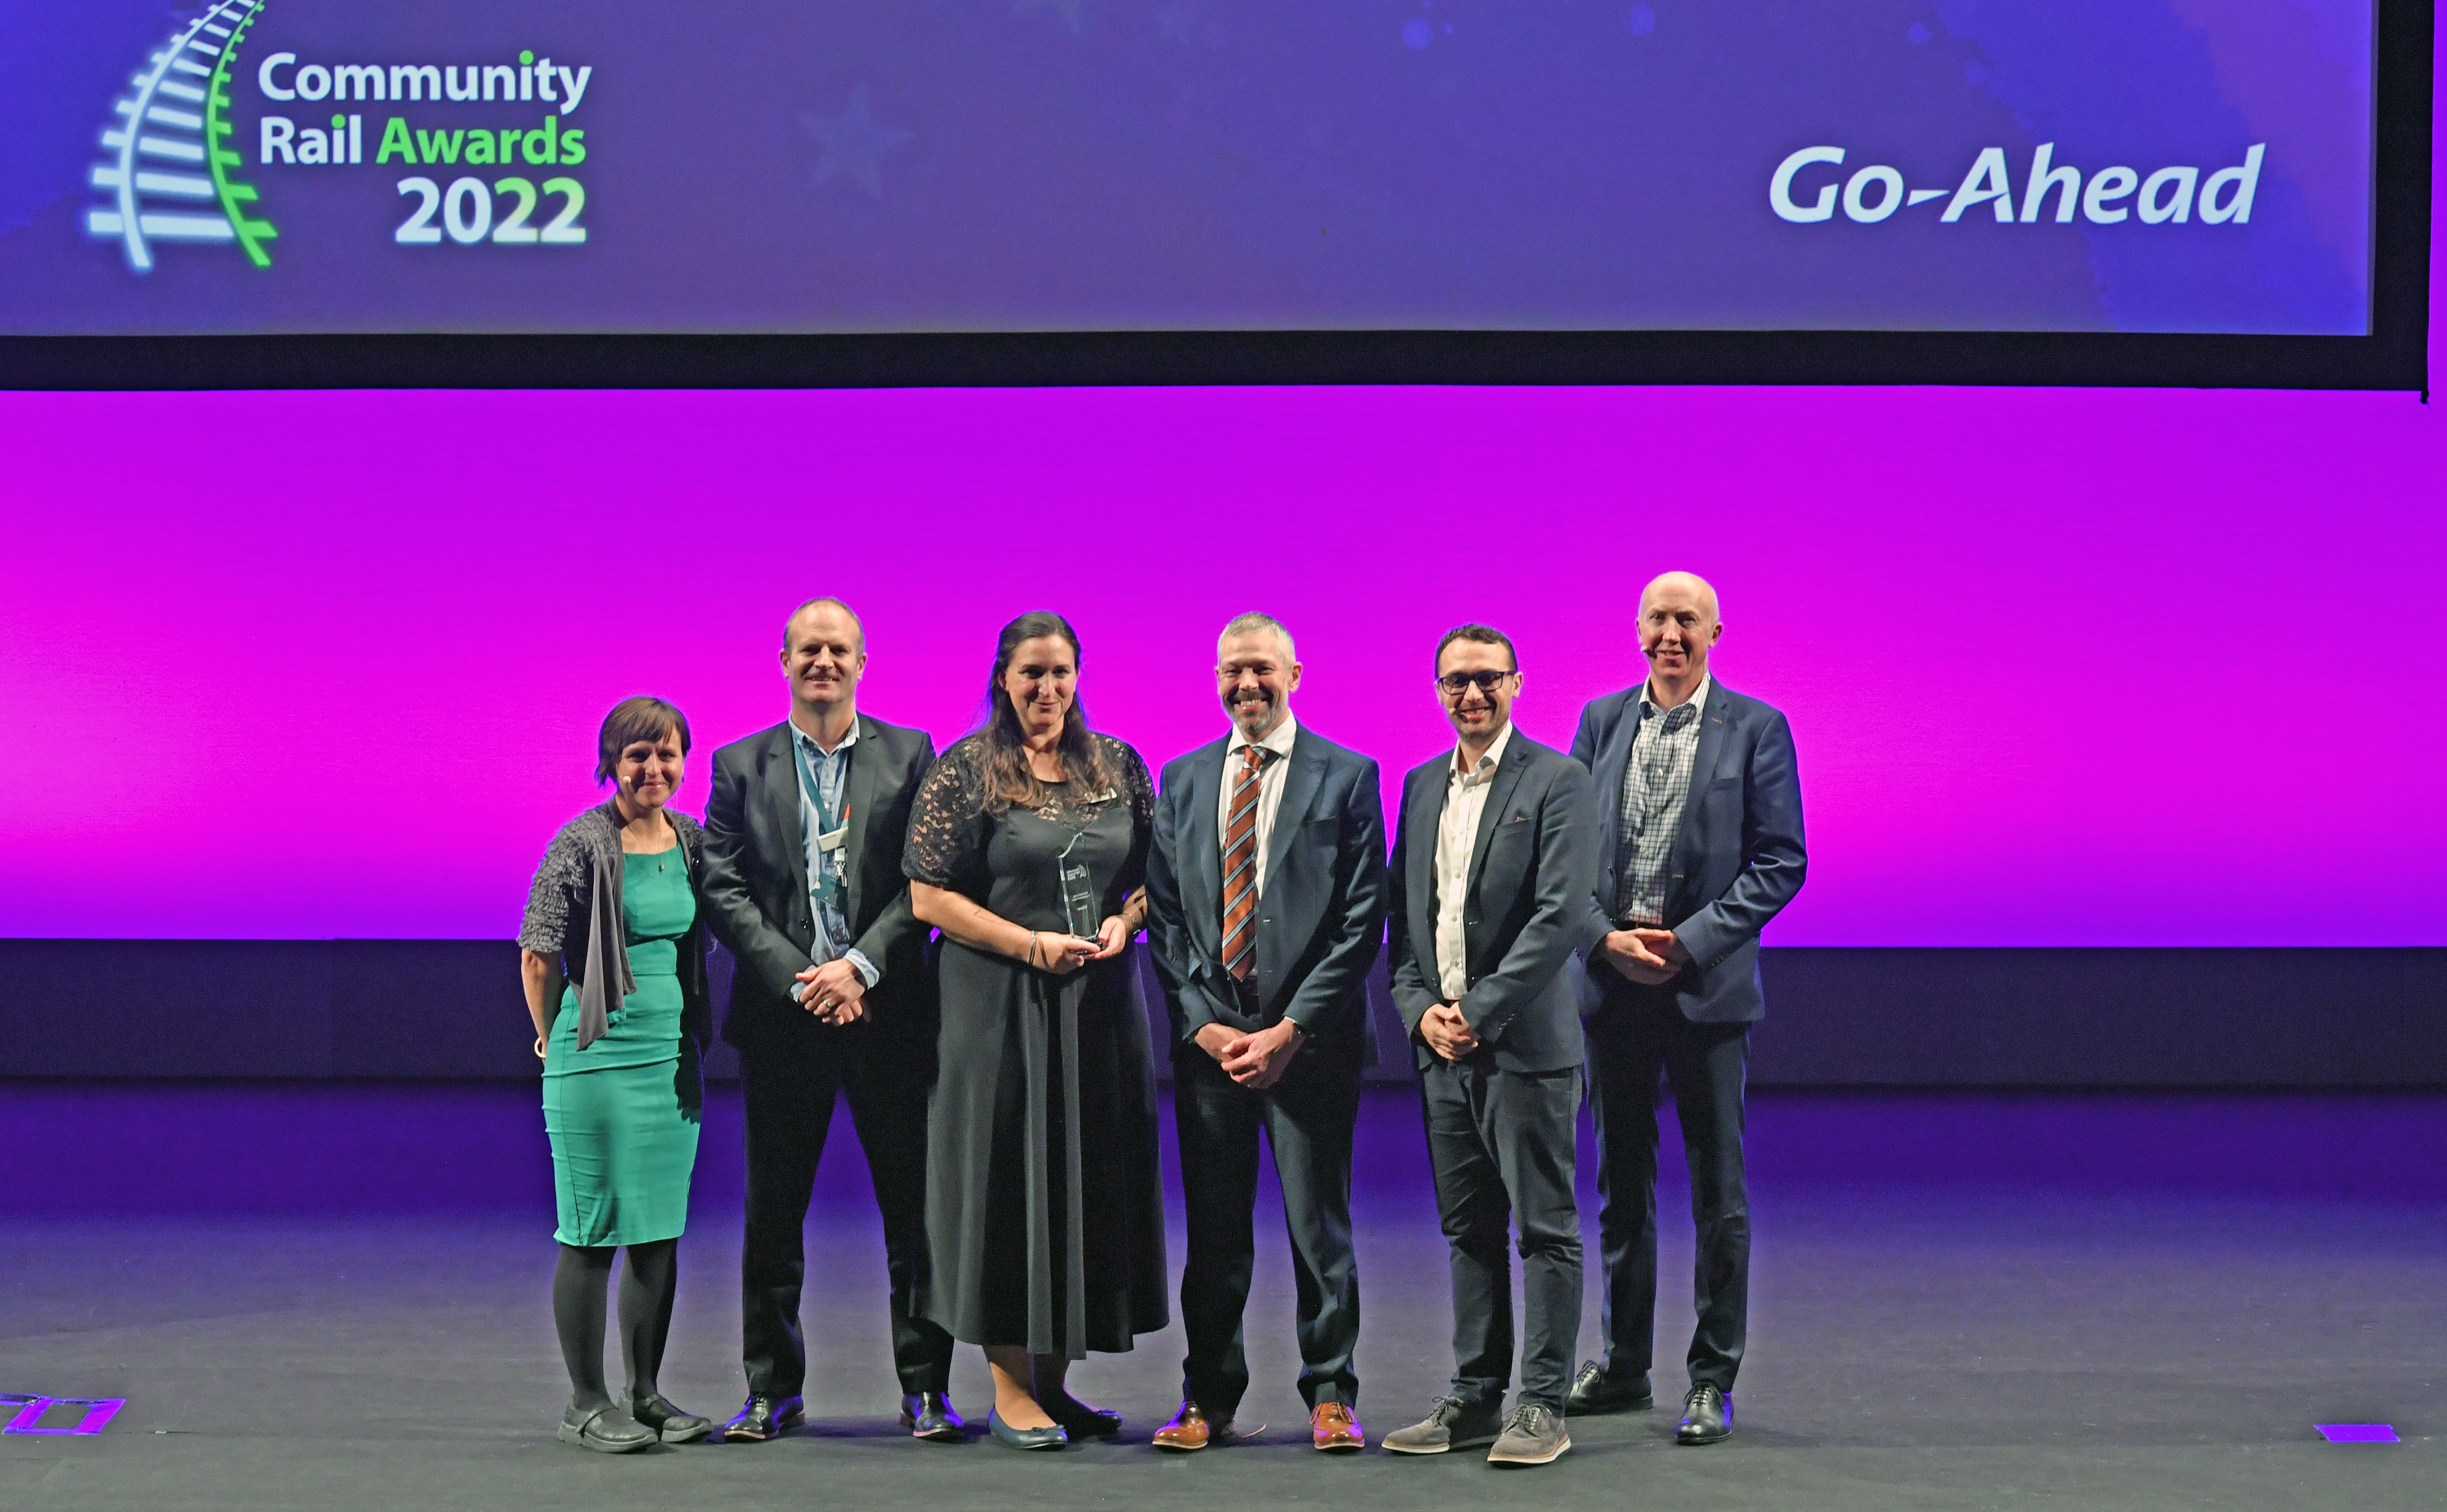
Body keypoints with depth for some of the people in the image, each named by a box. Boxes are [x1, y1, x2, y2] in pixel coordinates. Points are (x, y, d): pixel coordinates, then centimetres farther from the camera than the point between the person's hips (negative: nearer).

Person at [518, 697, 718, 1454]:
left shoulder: (692, 842, 8)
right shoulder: (580, 847, -11)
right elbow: (538, 956, -7)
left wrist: (691, 1036, 15)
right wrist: (554, 1041, 1)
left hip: (674, 1058, 6)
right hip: (596, 1060, -6)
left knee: (660, 1230, 9)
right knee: (594, 1233, -2)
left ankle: (645, 1394, 18)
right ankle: (586, 1404, 6)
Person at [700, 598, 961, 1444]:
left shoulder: (910, 756, 6)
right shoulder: (740, 767, 8)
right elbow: (723, 888, 0)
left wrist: (861, 966, -13)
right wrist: (800, 980, -10)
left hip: (889, 1011, -1)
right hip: (783, 1016, 1)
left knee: (914, 1206, 1)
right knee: (774, 1209, 5)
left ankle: (926, 1389, 9)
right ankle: (773, 1390, 14)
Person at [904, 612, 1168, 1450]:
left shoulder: (1118, 765, 9)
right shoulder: (963, 773, -4)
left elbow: (1159, 871, 14)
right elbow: (930, 897, -8)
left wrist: (1125, 923, -6)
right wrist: (1031, 944, -15)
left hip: (1101, 1000, 4)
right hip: (1000, 1003, -4)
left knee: (1090, 1178, 6)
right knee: (1009, 1175, -2)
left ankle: (1054, 1381, 16)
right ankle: (1011, 1388, 5)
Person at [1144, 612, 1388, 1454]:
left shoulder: (1347, 778, 1)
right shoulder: (1183, 782, 12)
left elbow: (1362, 920, -4)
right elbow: (1164, 913, 10)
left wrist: (1294, 1029, -11)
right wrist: (1202, 1023, -3)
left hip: (1310, 1038, -3)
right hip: (1208, 1037, 3)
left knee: (1319, 1222, 1)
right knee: (1213, 1228, 7)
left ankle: (1331, 1396, 11)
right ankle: (1209, 1400, 15)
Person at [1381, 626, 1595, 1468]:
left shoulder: (1556, 782, -6)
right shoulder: (1421, 787, 15)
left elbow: (1562, 917, -14)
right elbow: (1404, 916, 16)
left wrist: (1479, 1012, -15)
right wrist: (1421, 1009, 0)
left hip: (1525, 1042, -6)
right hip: (1443, 1046, 6)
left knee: (1545, 1229, -1)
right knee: (1469, 1230, 11)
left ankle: (1543, 1407, 3)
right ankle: (1475, 1399, 17)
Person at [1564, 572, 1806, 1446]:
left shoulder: (1756, 729, -2)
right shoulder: (1601, 720, 9)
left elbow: (1780, 861, -5)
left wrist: (1691, 941, -13)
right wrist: (1607, 937, -7)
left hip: (1707, 981, -3)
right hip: (1613, 979, 4)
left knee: (1718, 1192, 0)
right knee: (1622, 1183, 12)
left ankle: (1713, 1381, 8)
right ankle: (1624, 1366, 22)